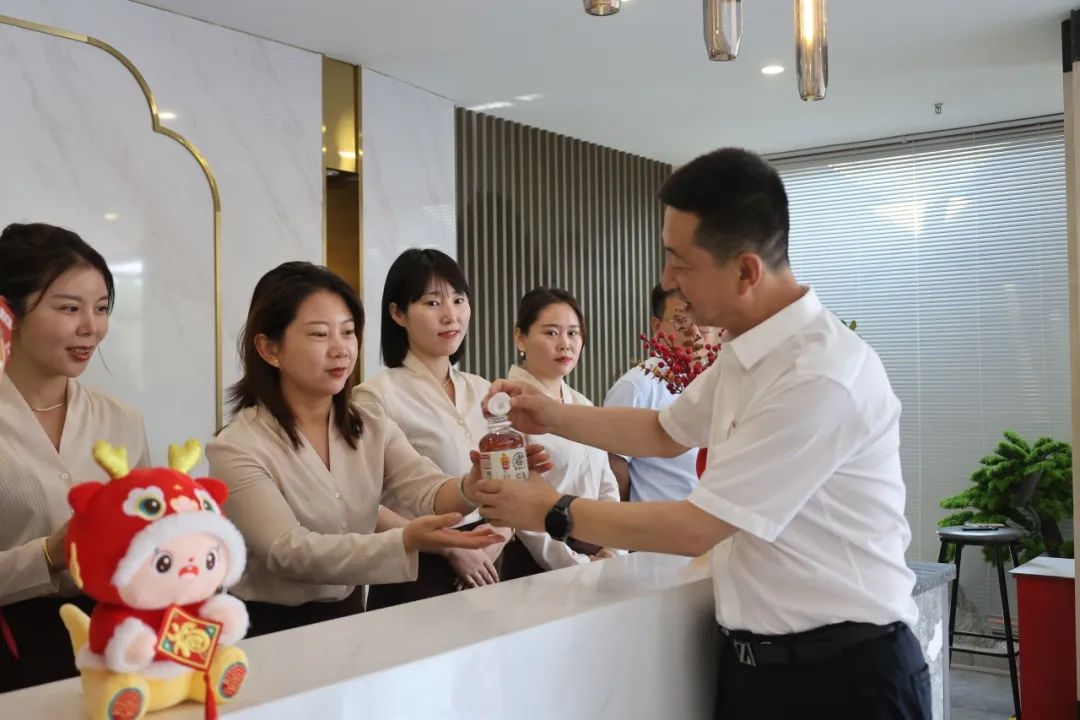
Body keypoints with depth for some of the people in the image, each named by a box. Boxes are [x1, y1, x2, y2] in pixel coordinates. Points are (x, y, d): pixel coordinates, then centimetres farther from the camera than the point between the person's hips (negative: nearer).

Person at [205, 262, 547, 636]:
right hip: (269, 633, -3)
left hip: (351, 622, 3)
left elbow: (428, 493, -12)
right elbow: (289, 552, -23)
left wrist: (473, 486, -34)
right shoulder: (237, 449, -13)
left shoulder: (373, 428, 3)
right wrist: (405, 542, -36)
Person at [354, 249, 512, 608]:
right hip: (416, 572, -5)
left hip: (485, 566, 5)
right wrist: (449, 547, -14)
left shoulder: (482, 391, 6)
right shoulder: (376, 395, -12)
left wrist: (500, 530, -6)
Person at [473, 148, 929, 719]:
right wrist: (555, 417, 9)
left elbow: (695, 528, -21)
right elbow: (666, 432, 21)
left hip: (841, 671, -8)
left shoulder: (820, 376, -25)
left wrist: (554, 513, -11)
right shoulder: (746, 349, 3)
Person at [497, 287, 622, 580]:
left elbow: (606, 484, 13)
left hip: (598, 556, 6)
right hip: (540, 564, -6)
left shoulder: (583, 406, 11)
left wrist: (613, 549, -1)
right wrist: (576, 566, -13)